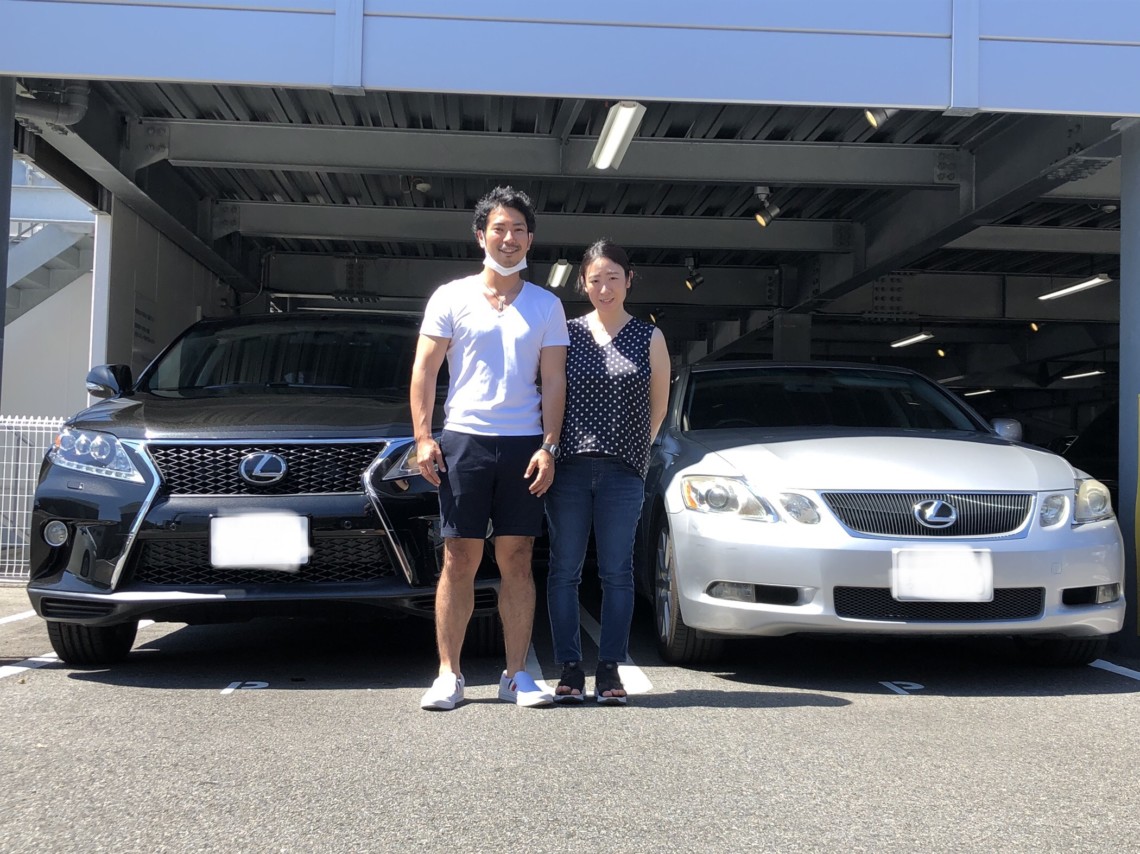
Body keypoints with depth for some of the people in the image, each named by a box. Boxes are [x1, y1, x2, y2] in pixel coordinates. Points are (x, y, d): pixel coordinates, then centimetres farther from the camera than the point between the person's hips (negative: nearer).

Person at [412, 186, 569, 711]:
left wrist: (548, 446, -3)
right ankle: (448, 675, 4)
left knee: (516, 560, 3)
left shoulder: (546, 306, 10)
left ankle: (516, 674, 9)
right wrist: (423, 437, -5)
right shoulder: (452, 298, 7)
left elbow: (553, 381, 7)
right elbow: (424, 371, 5)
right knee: (459, 559, -1)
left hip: (524, 443, 1)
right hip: (464, 439, -1)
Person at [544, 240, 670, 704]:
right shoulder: (567, 334, 8)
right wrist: (552, 450, 6)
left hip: (623, 472, -1)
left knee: (617, 573, 2)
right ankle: (570, 669, 9)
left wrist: (632, 449, 8)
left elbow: (658, 405, 12)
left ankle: (609, 670, 9)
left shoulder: (649, 338, 6)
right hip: (569, 467, 1)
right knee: (564, 570, 2)